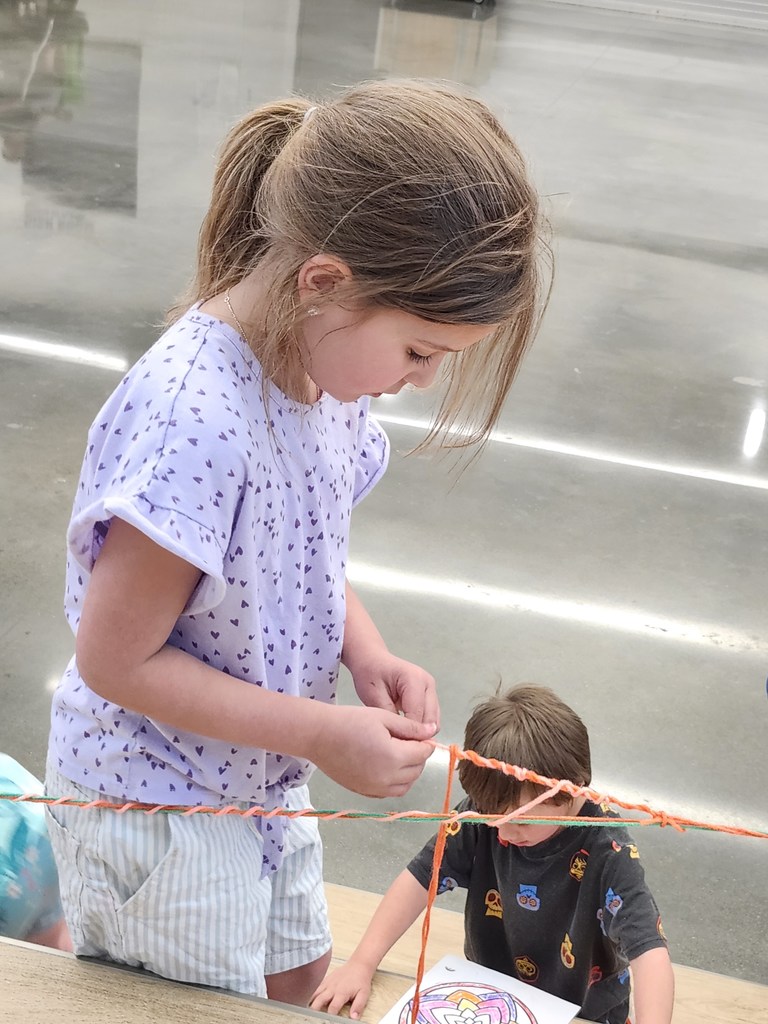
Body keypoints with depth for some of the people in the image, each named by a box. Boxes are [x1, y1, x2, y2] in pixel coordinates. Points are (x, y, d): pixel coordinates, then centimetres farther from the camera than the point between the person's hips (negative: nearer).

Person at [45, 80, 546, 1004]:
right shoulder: (195, 424, -35)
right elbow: (115, 661, -28)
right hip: (157, 804, -8)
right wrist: (325, 735, -24)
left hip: (259, 778, 8)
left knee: (297, 970, 26)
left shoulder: (323, 369, -8)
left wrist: (370, 658, -9)